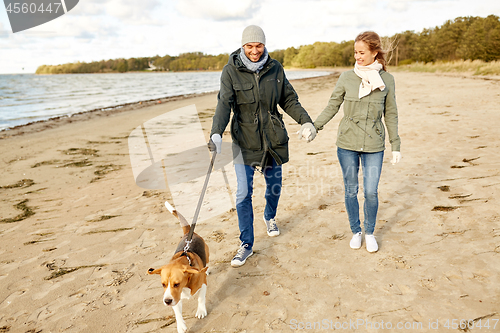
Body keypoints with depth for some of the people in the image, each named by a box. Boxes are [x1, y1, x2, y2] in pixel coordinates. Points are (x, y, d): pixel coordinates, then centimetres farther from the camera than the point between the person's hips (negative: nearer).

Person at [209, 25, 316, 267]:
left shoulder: (275, 68, 1)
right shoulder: (231, 71, -8)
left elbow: (289, 100, 9)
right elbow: (224, 104, -18)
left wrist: (305, 121, -2)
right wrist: (216, 133, -33)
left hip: (273, 138, 3)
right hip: (244, 140, -3)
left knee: (274, 184, 17)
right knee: (243, 193, -5)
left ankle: (270, 217, 49)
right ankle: (246, 244, 9)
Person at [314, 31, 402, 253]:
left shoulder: (386, 79, 1)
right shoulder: (346, 78, -1)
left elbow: (391, 115, 6)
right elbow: (332, 107, 5)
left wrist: (396, 145, 6)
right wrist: (313, 126, -5)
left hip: (374, 145, 0)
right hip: (347, 144, 0)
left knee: (371, 192, 2)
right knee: (350, 191, 9)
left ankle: (370, 233, 26)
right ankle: (356, 232, 29)